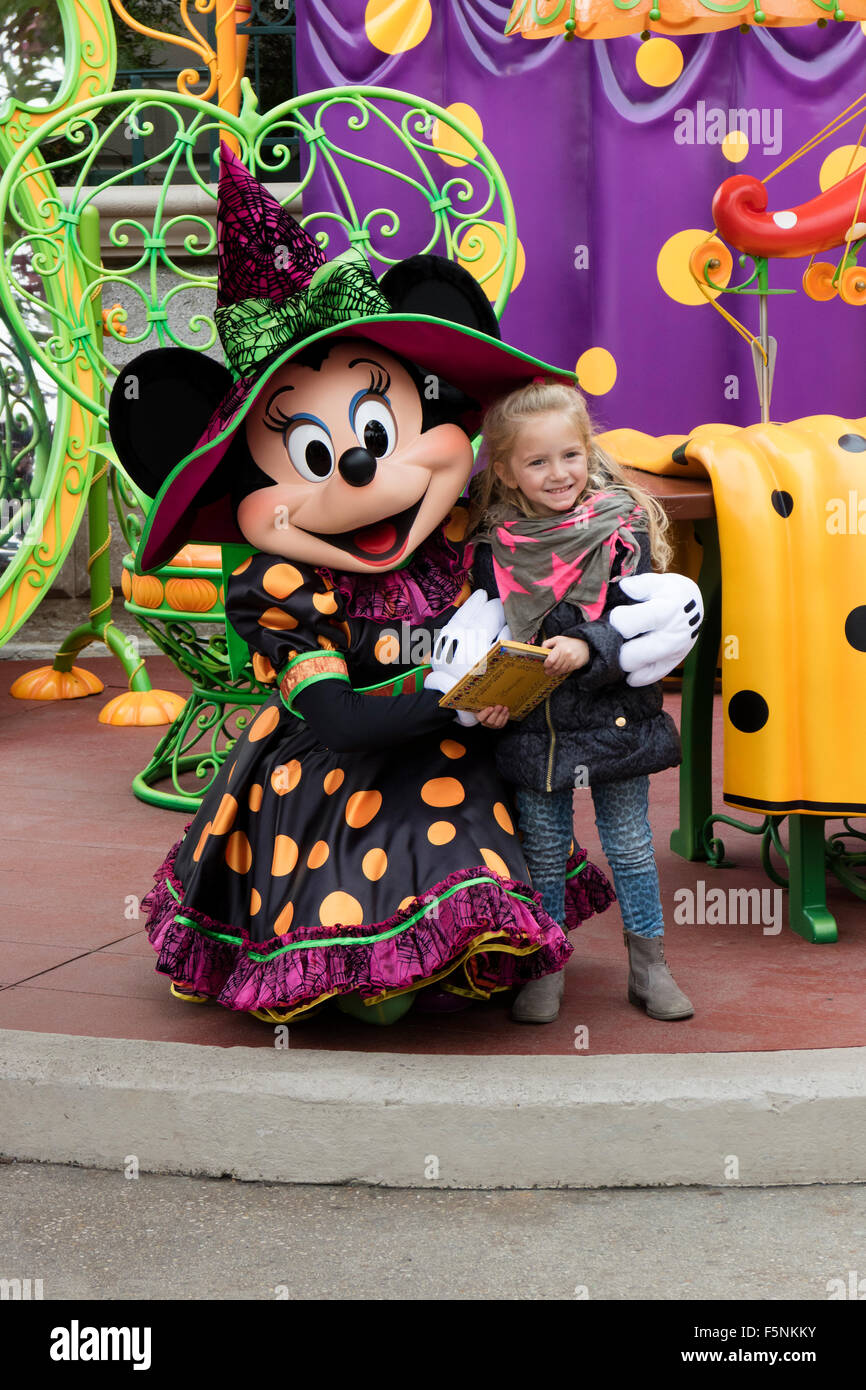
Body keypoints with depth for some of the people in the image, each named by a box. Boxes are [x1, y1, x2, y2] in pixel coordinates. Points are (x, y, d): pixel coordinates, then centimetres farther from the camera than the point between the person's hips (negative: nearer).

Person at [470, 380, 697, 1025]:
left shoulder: (621, 528, -5)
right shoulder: (493, 547, 0)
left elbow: (640, 623, -10)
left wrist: (587, 649, -27)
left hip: (615, 718, -1)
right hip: (530, 728, 1)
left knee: (630, 847, 10)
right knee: (543, 852, 11)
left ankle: (650, 967, 24)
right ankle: (544, 969, 26)